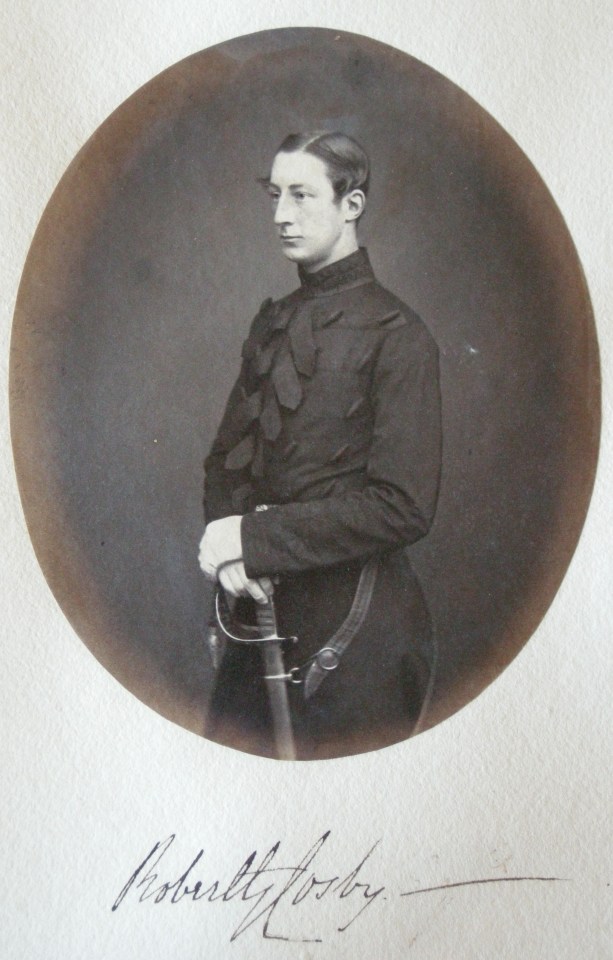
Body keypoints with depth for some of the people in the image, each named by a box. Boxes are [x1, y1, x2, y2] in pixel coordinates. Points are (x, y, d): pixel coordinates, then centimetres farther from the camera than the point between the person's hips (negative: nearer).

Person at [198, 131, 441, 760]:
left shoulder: (395, 336, -12)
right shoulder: (274, 323, 11)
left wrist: (254, 537, -17)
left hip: (354, 629, -6)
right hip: (264, 611, 7)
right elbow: (228, 455, 13)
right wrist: (225, 537, -9)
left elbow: (403, 507, -18)